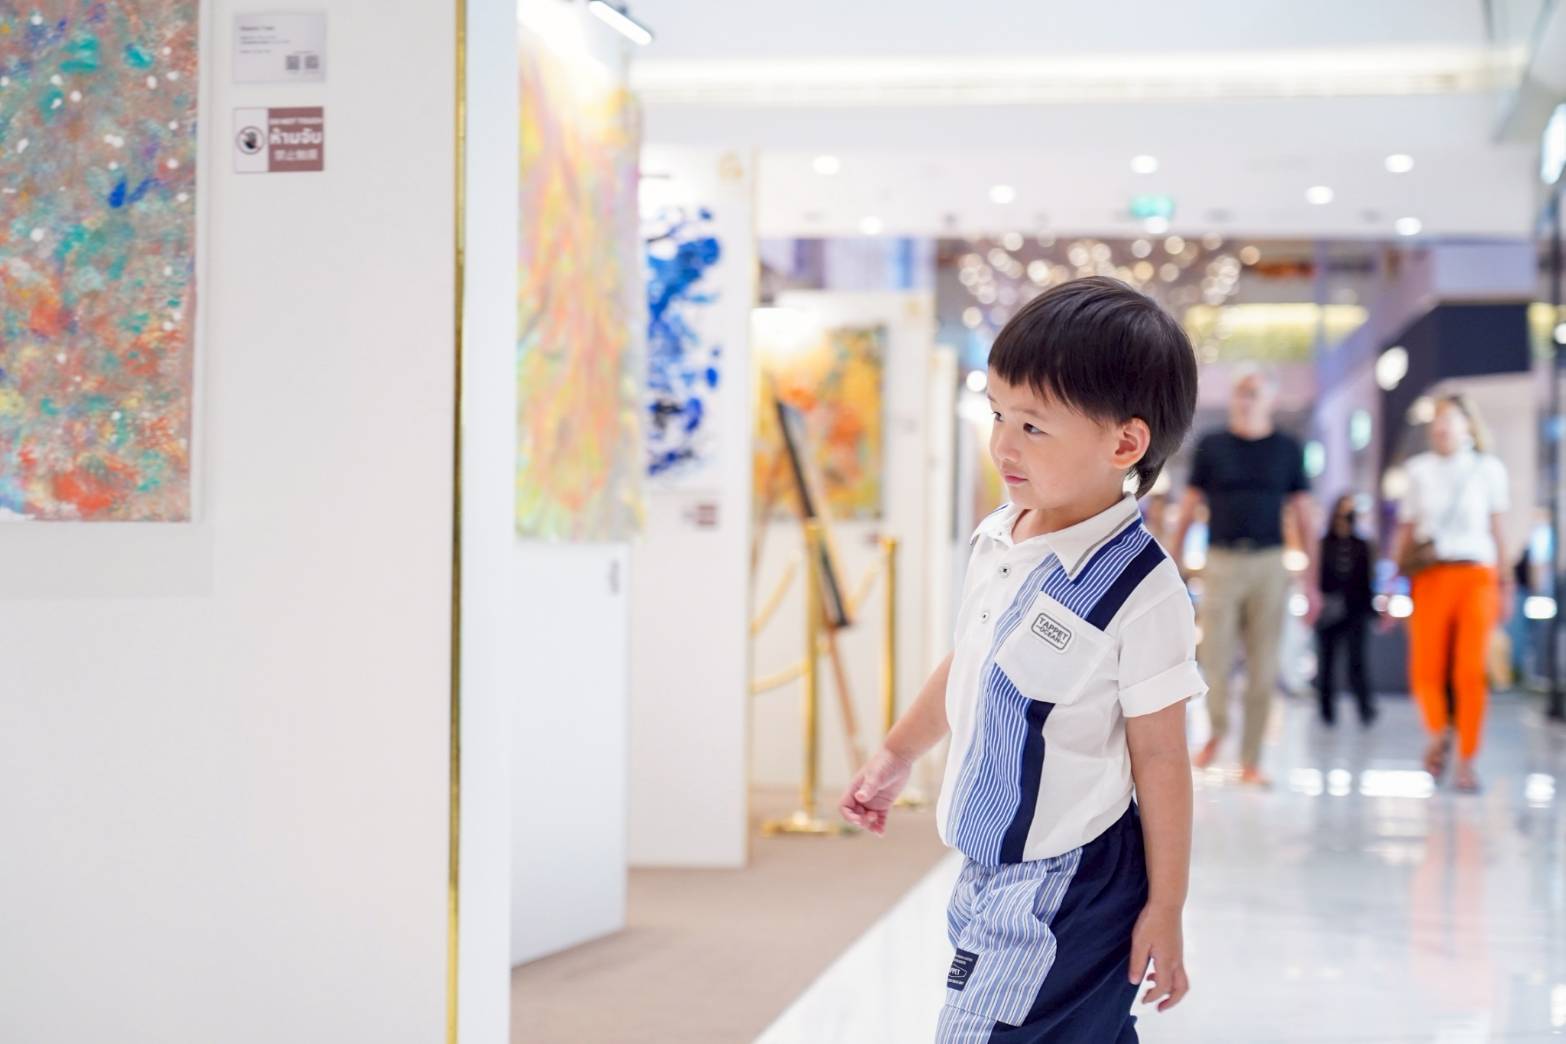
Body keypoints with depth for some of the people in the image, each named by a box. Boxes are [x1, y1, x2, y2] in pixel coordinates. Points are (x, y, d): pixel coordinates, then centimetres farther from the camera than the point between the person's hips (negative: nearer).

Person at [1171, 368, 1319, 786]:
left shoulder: (1287, 450, 7)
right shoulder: (1212, 446, 6)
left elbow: (1304, 515, 10)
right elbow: (1189, 507, 10)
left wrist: (1311, 580, 6)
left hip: (1268, 564, 1)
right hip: (1221, 562, 0)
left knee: (1263, 669, 0)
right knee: (1214, 659, -5)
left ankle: (1250, 760, 7)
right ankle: (1216, 730, 22)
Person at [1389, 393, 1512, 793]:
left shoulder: (1488, 469, 8)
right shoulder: (1418, 470, 10)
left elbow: (1498, 530, 12)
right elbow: (1405, 530, 12)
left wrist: (1505, 583, 9)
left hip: (1476, 576, -1)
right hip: (1431, 576, 1)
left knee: (1471, 673, -8)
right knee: (1425, 671, -7)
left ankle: (1467, 761, 2)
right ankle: (1440, 733, 20)